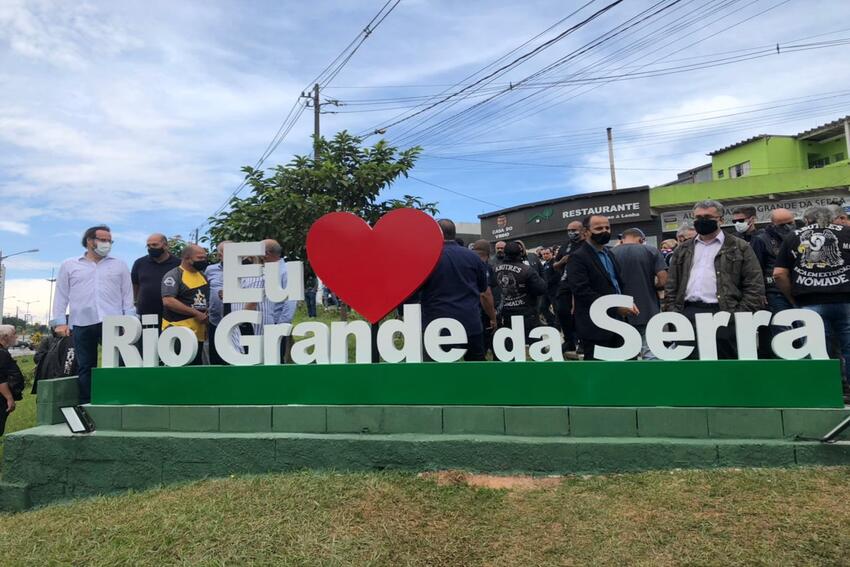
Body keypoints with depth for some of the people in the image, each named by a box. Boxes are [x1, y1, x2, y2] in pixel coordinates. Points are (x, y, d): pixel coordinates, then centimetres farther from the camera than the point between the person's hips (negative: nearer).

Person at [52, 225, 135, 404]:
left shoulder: (119, 265, 14)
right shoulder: (69, 265, 15)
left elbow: (127, 294, 10)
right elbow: (61, 295, 13)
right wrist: (59, 321, 2)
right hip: (82, 324, 1)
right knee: (85, 367, 5)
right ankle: (85, 405, 11)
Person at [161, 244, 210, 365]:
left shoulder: (202, 275, 14)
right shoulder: (173, 275, -9)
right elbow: (168, 301, -21)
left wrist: (207, 313, 5)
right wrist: (196, 313, -19)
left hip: (199, 331, 8)